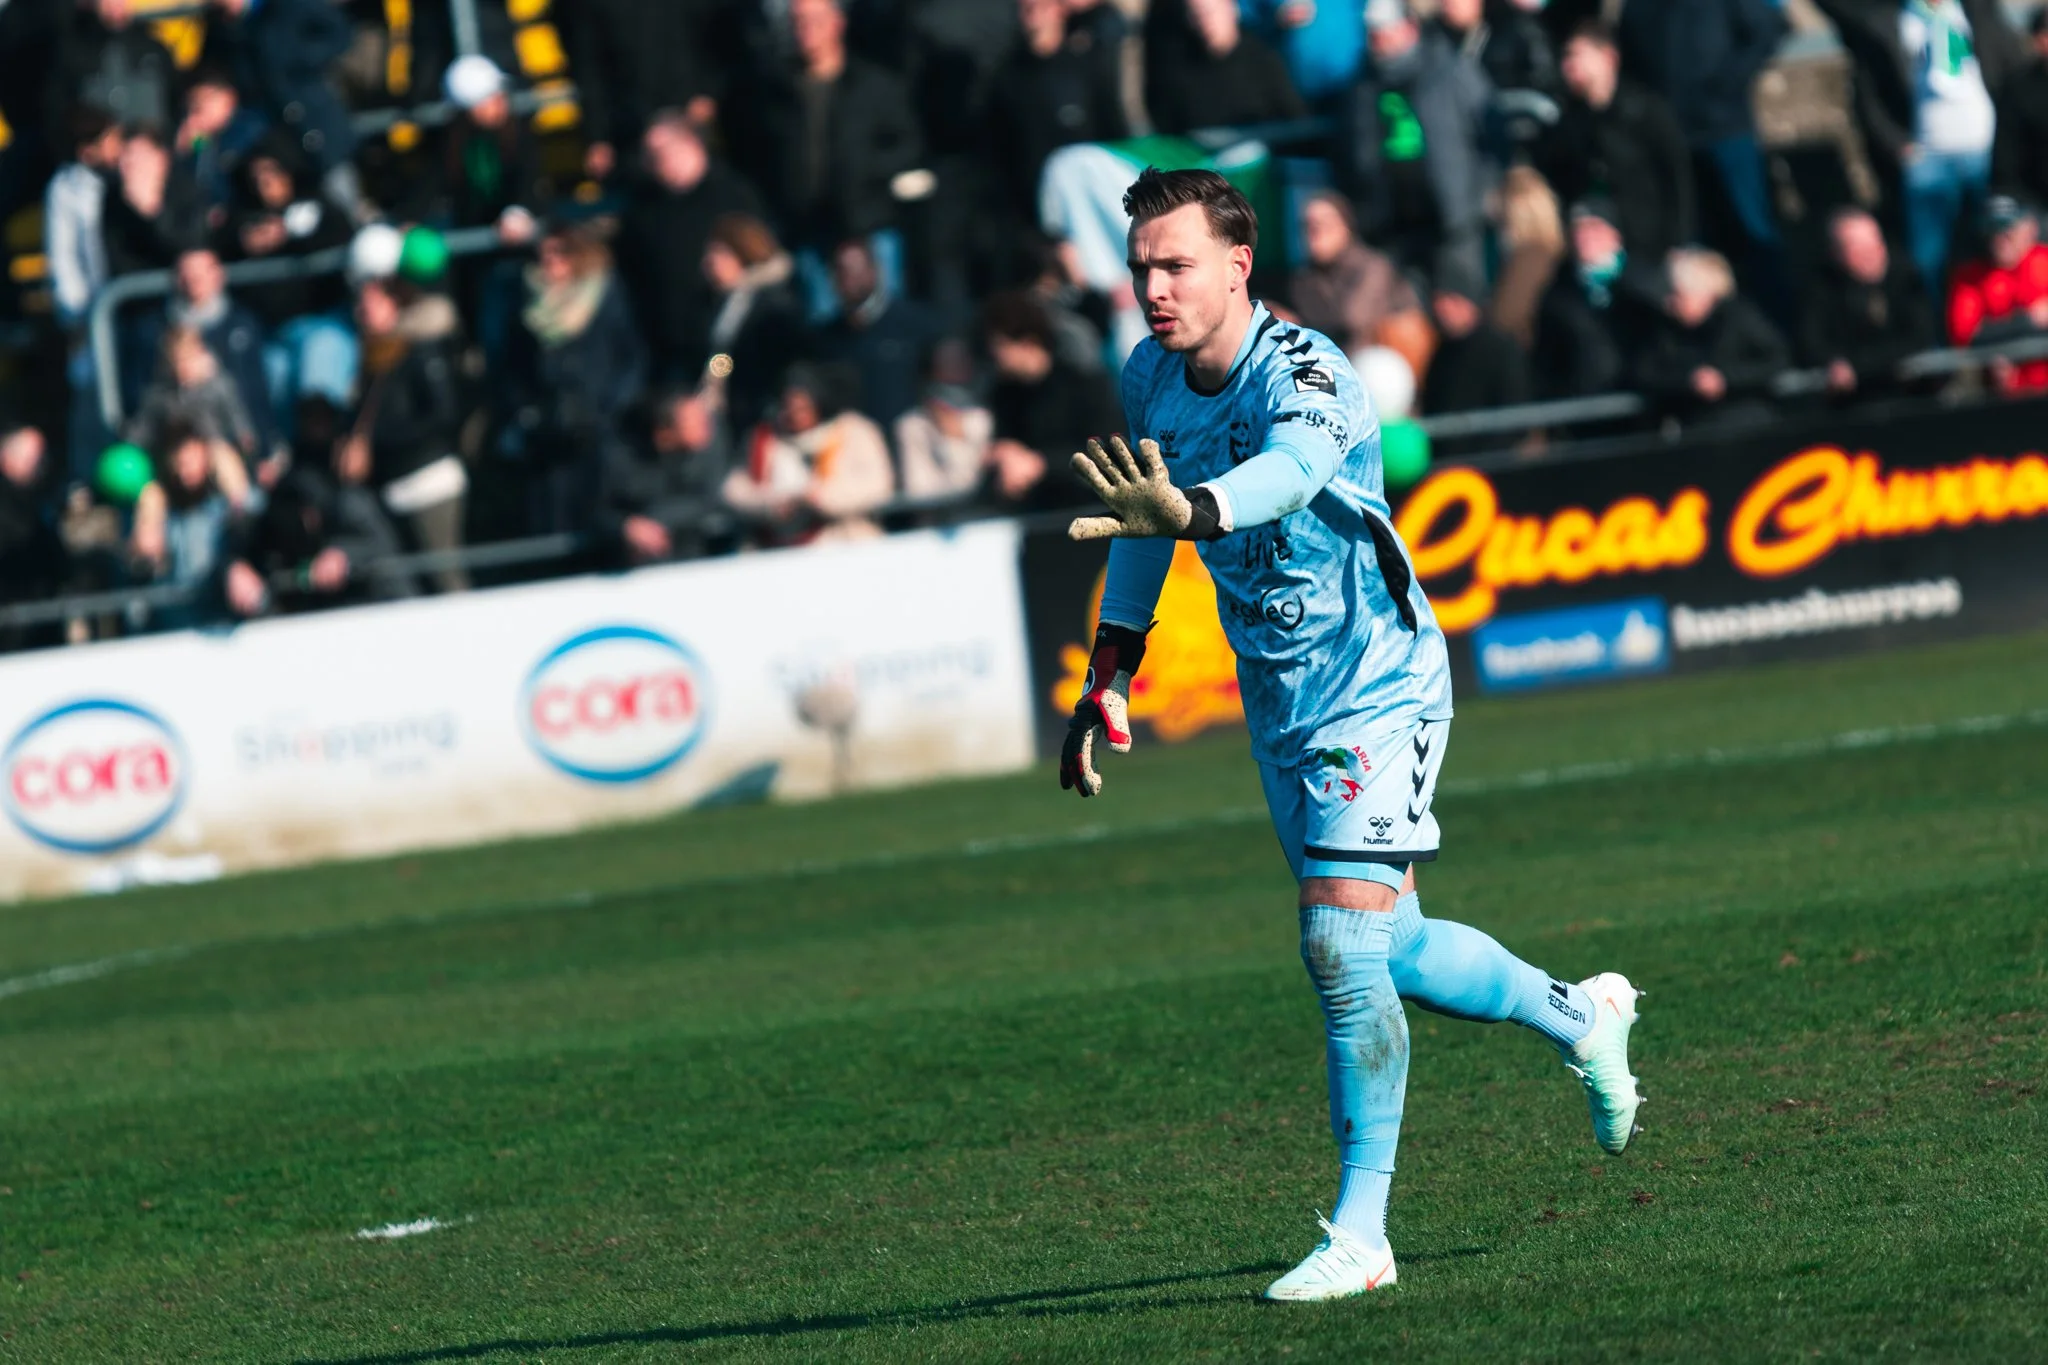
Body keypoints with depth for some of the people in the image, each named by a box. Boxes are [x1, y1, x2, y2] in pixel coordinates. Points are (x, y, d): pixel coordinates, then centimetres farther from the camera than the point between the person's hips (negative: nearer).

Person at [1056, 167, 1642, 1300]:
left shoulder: (1304, 375, -25)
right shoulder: (1149, 379, -2)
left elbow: (1294, 467, -49)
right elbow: (1144, 513, 16)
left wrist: (1187, 510, -69)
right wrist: (1108, 676, 13)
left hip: (1377, 693, -8)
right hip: (1279, 705, 8)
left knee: (1341, 940, -18)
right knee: (1386, 951, 15)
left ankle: (1361, 1230, -10)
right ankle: (1580, 1016, 41)